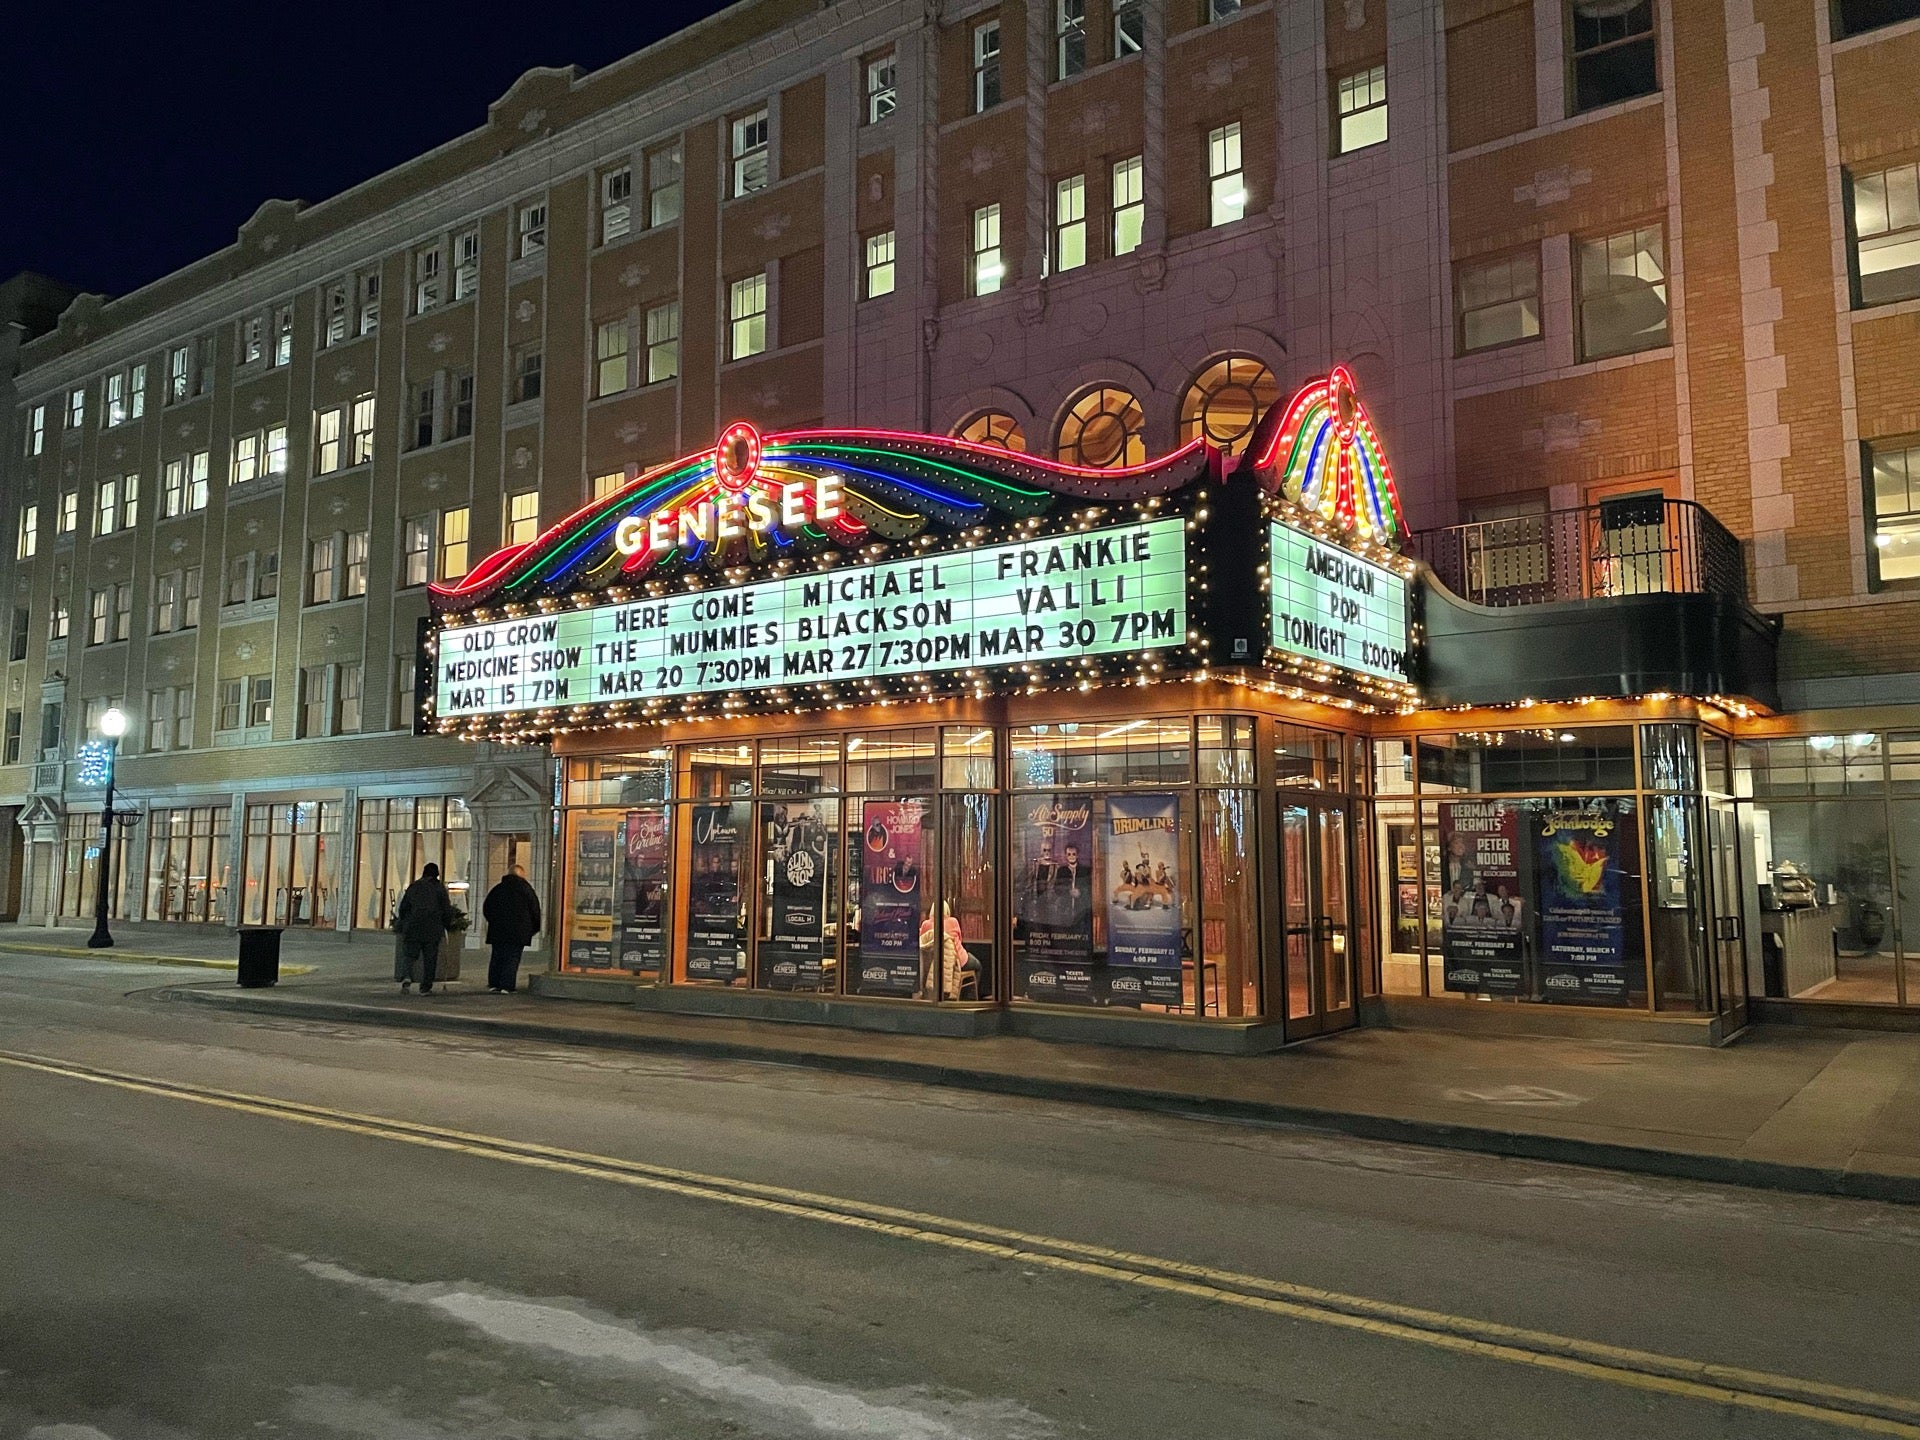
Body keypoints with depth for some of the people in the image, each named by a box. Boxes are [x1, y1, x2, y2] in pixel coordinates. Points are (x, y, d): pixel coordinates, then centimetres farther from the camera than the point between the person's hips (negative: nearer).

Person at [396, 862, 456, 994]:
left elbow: (403, 907, 9)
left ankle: (407, 975, -19)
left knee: (410, 954, 7)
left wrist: (403, 924, 19)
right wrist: (448, 926, 11)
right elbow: (447, 910, -1)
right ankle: (425, 987, 3)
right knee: (429, 958, 4)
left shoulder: (413, 886, 6)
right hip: (433, 929, -1)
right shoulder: (440, 888, -1)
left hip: (413, 928, 1)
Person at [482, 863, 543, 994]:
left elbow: (486, 908, 15)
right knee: (512, 959, -3)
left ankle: (493, 984, 8)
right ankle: (506, 986, -9)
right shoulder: (525, 889, -1)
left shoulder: (497, 889, 12)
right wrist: (534, 928, 11)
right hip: (518, 932, -4)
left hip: (497, 931, 4)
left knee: (497, 957, 11)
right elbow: (535, 910, -1)